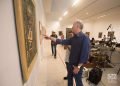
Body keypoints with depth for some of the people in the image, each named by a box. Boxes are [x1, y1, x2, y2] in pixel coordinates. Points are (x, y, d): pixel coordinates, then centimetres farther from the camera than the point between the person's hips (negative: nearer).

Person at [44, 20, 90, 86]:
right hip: (70, 63, 7)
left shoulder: (85, 38, -20)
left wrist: (78, 67, -21)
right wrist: (50, 38, 5)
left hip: (77, 65, -7)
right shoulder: (73, 38, 5)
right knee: (69, 78, 24)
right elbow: (63, 41, 5)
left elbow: (85, 54, -23)